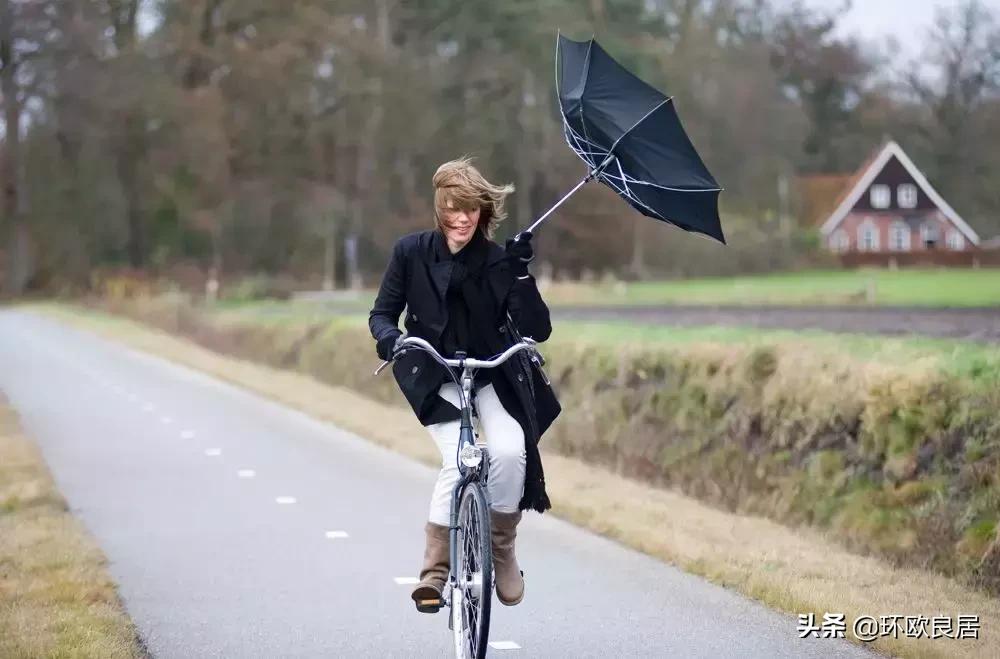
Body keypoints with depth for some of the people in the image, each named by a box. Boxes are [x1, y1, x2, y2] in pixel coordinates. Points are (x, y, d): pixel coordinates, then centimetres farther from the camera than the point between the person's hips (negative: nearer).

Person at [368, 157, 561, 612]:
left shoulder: (498, 260, -11)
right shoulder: (412, 252, -9)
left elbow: (538, 331, -15)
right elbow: (382, 313, -2)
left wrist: (522, 274, -28)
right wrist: (389, 336, -25)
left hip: (493, 373, 1)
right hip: (435, 376, -1)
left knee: (509, 450, -24)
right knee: (457, 462, -23)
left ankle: (502, 548, 0)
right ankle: (435, 572, -9)